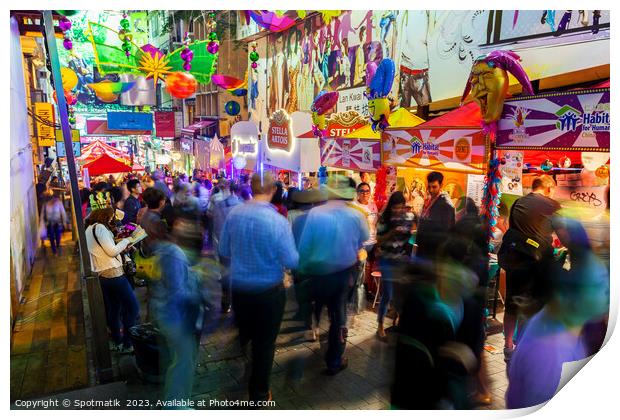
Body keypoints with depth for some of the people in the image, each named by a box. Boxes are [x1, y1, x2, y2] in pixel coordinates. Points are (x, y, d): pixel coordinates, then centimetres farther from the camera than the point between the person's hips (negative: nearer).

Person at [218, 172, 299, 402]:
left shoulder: (233, 214, -10)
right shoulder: (278, 221, -23)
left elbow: (224, 251, 2)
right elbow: (292, 261, -16)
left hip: (238, 288, 4)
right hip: (269, 291, -4)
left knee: (245, 336, 28)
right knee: (264, 344, 13)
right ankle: (259, 395, 29)